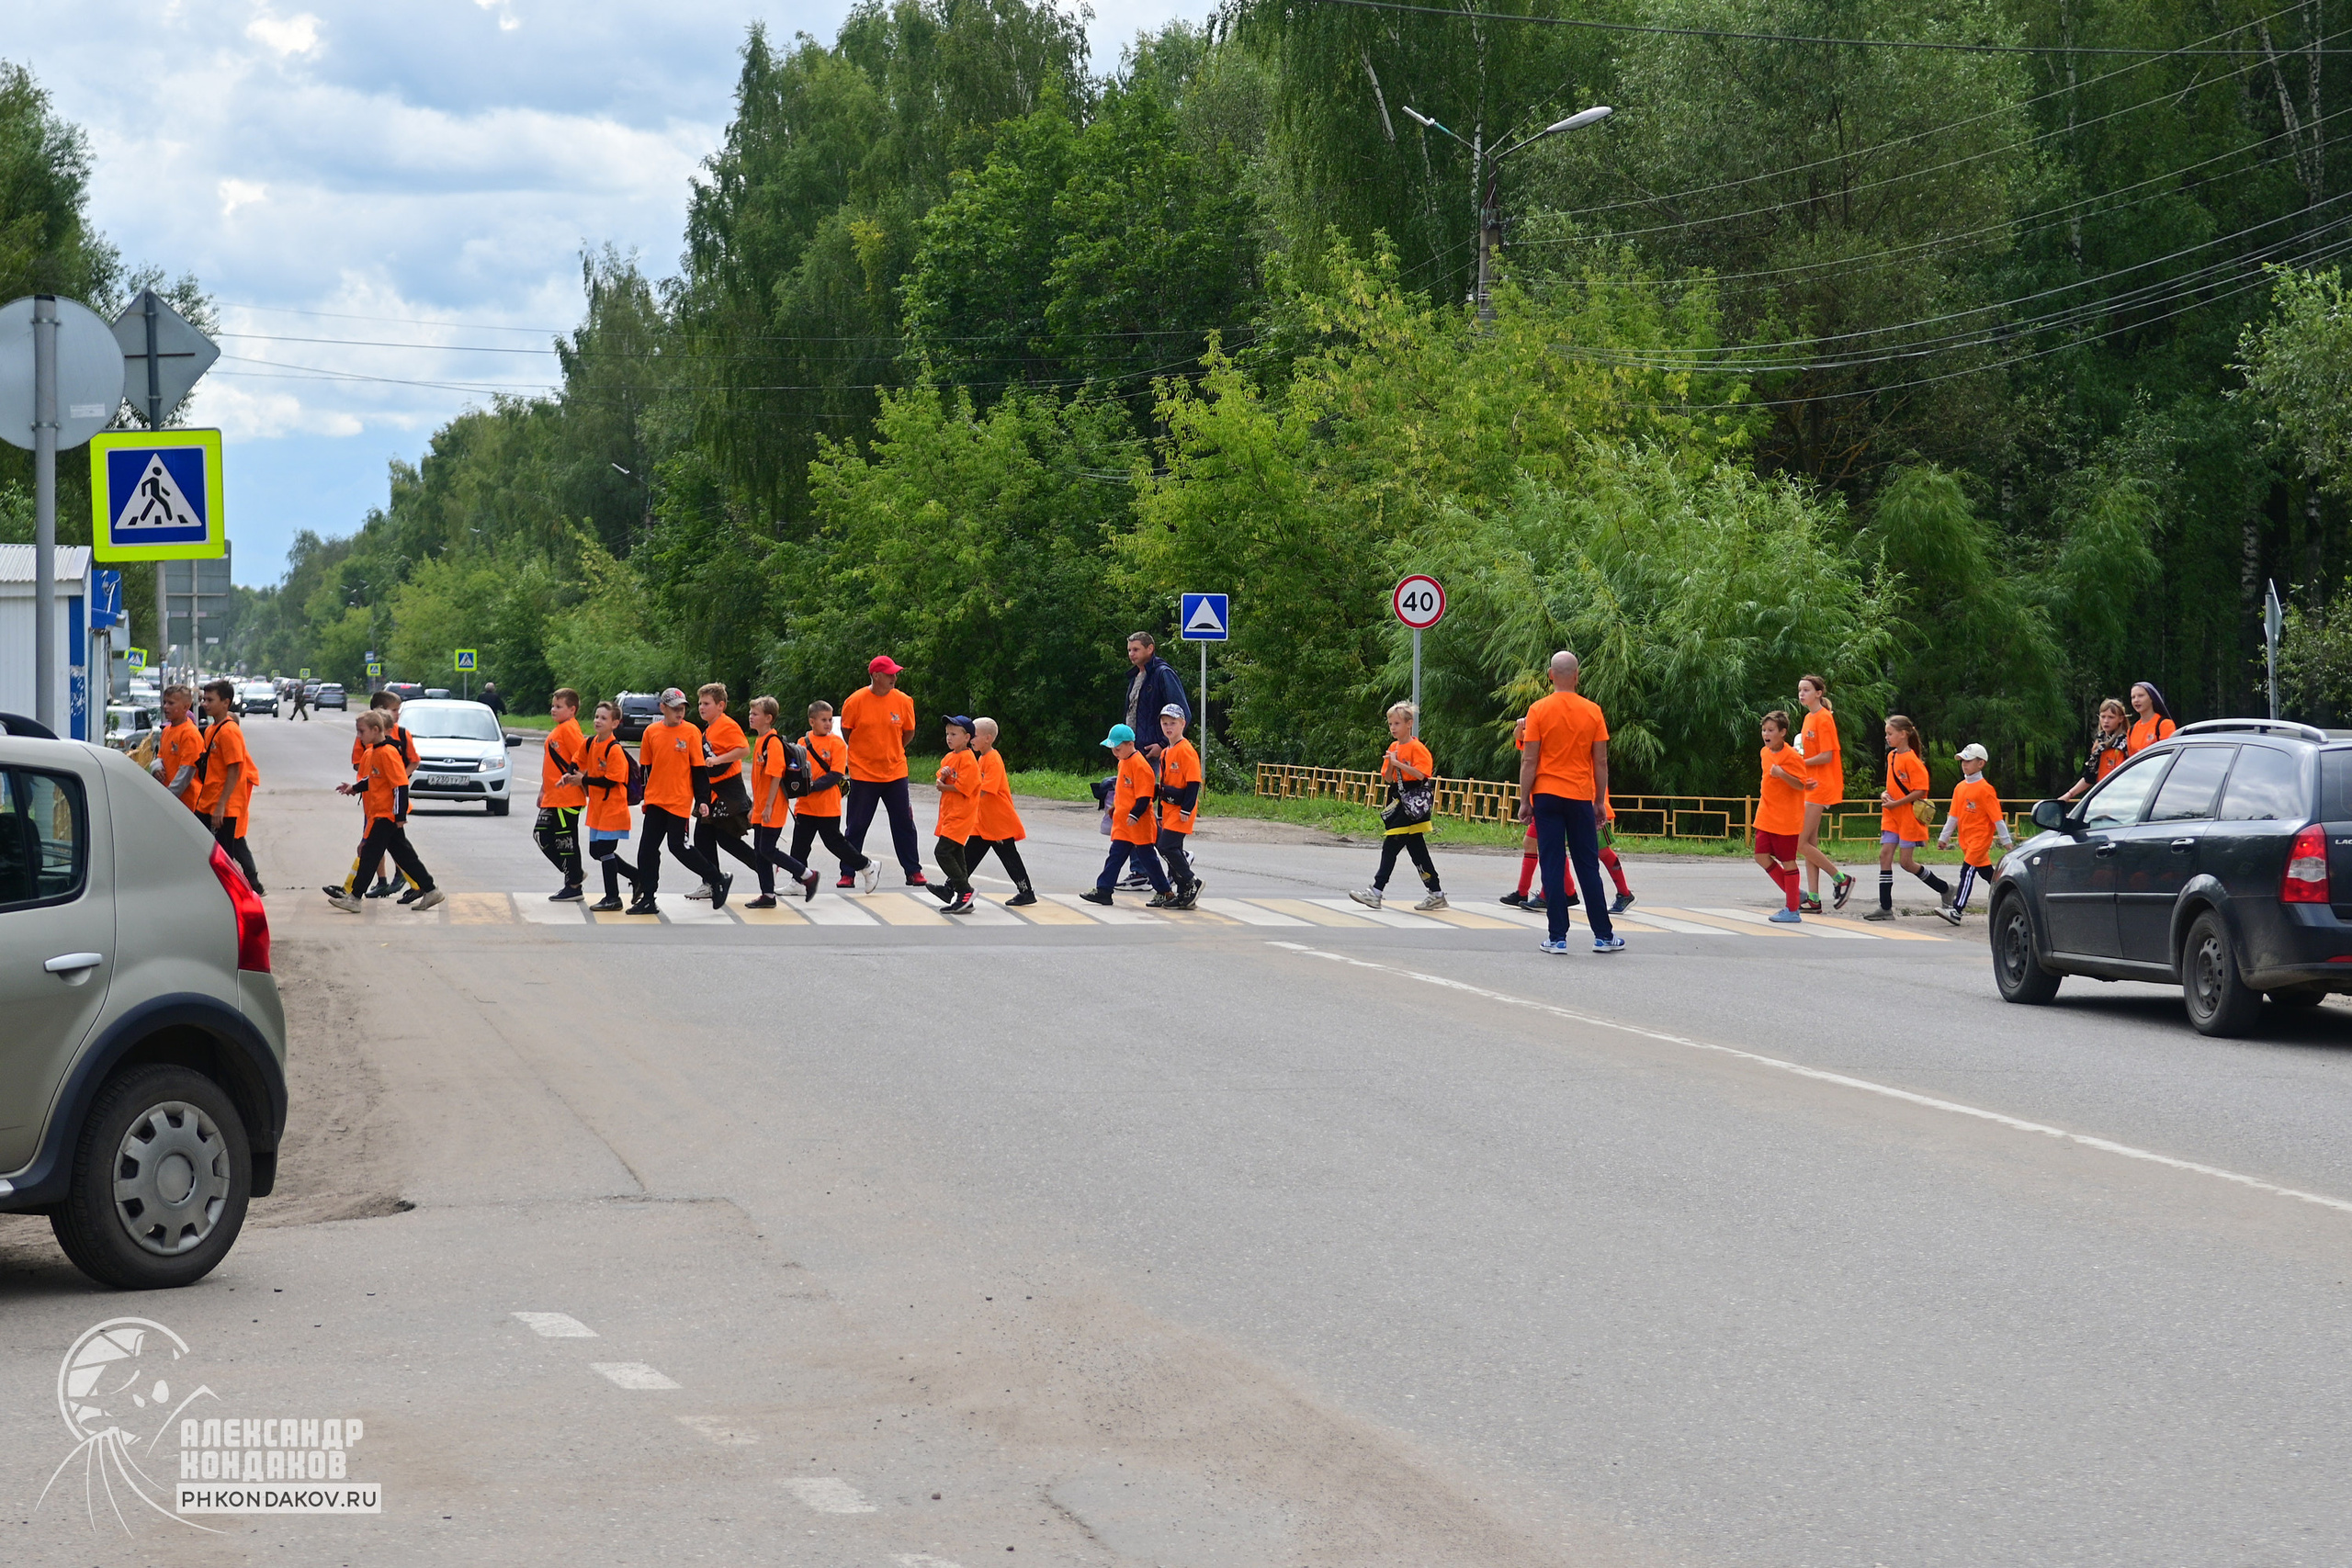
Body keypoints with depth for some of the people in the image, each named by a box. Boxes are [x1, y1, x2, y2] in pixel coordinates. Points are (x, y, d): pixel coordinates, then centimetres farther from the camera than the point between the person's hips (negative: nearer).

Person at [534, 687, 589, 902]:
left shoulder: (569, 728, -13)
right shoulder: (557, 730, 17)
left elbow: (582, 759, -22)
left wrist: (575, 779, -24)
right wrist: (543, 790, 25)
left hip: (567, 798, -10)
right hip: (552, 798, 10)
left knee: (566, 840, -3)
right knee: (542, 835, 12)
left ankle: (573, 887, 6)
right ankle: (573, 874, 21)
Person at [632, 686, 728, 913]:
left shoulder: (691, 732, -6)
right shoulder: (651, 731, 4)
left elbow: (700, 769, -4)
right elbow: (647, 766, 12)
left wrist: (702, 800, -7)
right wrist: (648, 792, 14)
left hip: (680, 800, -4)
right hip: (656, 799, 4)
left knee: (678, 846, -6)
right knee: (647, 848, 3)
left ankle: (718, 880, 11)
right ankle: (647, 899, 11)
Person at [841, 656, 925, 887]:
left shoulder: (903, 701, -4)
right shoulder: (856, 701, -10)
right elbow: (846, 732, 4)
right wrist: (864, 753, 10)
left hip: (895, 772, 2)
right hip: (863, 773, -2)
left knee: (904, 824, 5)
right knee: (857, 826, 3)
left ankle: (913, 871, 15)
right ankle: (847, 873, 11)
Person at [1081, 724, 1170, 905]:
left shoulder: (1140, 765, -18)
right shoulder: (1123, 763, 12)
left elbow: (1144, 796, -21)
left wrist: (1134, 815, -25)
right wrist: (1115, 808, 27)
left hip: (1138, 823, -9)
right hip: (1122, 822, 9)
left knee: (1146, 857, -1)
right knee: (1116, 855, 8)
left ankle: (1164, 891, 10)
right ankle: (1103, 890, 8)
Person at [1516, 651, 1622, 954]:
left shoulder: (1539, 710, -5)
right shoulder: (1593, 711, 0)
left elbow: (1529, 761, -6)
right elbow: (1601, 762, 2)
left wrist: (1524, 801, 1)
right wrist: (1601, 802, 11)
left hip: (1547, 796, -1)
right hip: (1581, 797, 1)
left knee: (1553, 867, 0)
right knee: (1588, 867, 8)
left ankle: (1558, 937, -2)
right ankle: (1603, 935, 10)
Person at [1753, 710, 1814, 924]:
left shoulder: (1792, 756, -15)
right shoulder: (1765, 753, 9)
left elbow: (1801, 785, -17)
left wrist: (1782, 774, -31)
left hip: (1786, 818, -8)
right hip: (1766, 817, 8)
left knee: (1787, 861, -2)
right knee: (1762, 856, 3)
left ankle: (1792, 911, 4)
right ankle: (1793, 893, 19)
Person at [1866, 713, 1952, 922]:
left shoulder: (1911, 759, -15)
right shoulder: (1892, 756, 11)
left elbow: (1920, 791, -19)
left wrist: (1895, 803, -19)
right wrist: (1886, 795, 3)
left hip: (1909, 816, -8)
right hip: (1892, 817, 8)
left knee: (1907, 862, -4)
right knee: (1885, 855, -2)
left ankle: (1944, 889, 17)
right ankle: (1885, 907, -2)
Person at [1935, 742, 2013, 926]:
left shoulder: (1985, 789, -12)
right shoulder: (1960, 788, 10)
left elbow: (1997, 817, -11)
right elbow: (1954, 816, 15)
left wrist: (2007, 841, -9)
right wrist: (1944, 838, 15)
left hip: (1980, 837, -8)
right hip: (1967, 839, 8)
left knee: (1968, 871, -14)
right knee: (1987, 872, 15)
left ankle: (1956, 910, -20)